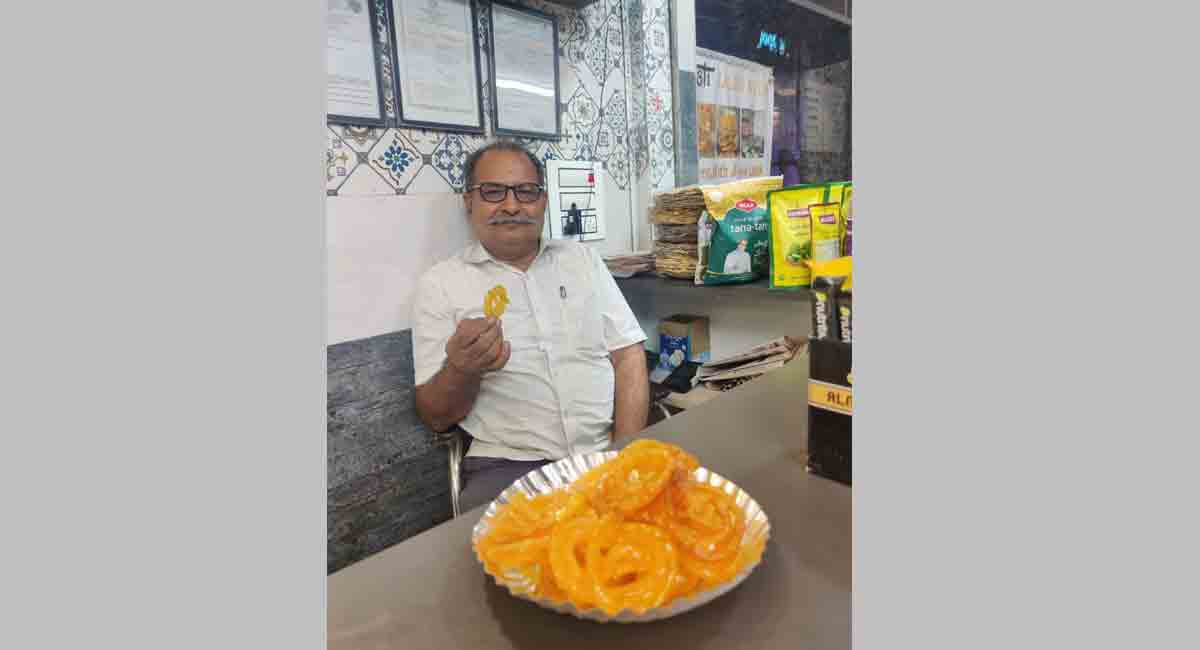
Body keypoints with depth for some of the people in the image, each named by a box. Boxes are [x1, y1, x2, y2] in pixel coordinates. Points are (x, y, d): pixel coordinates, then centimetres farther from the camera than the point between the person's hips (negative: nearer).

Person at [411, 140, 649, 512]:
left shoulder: (582, 258, 12)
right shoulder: (440, 283, 3)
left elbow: (628, 357, 6)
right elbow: (435, 417, 3)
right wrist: (462, 371, -20)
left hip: (605, 453, 2)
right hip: (508, 466, -2)